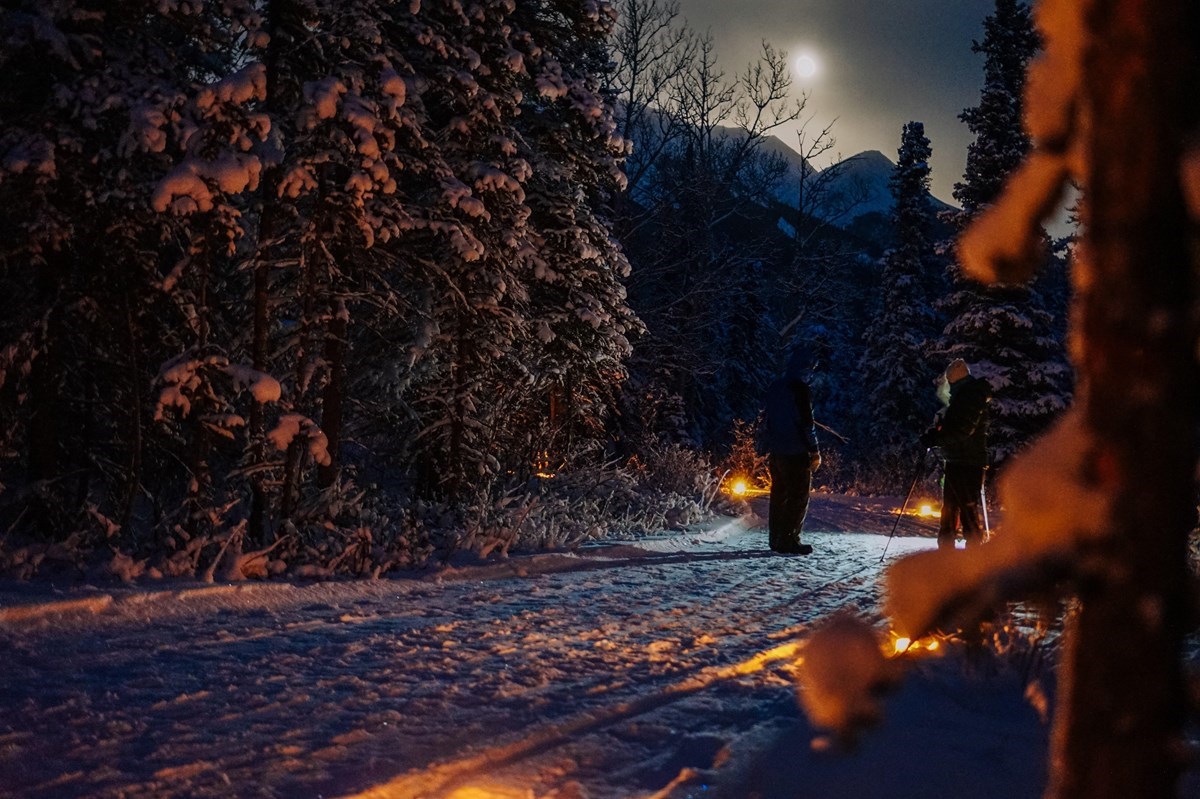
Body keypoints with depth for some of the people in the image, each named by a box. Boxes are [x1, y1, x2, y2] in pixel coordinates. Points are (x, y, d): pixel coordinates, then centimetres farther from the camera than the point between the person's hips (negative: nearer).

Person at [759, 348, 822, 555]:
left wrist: (764, 448, 23)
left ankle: (776, 539, 18)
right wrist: (815, 452, -10)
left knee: (779, 495, 14)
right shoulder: (800, 389, -13)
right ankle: (789, 541, -5)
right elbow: (806, 423, -15)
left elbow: (765, 419, 18)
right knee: (799, 497, -3)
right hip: (796, 453, -8)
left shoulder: (774, 388, 13)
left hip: (775, 452, 8)